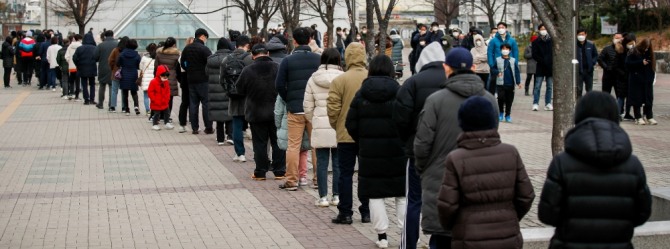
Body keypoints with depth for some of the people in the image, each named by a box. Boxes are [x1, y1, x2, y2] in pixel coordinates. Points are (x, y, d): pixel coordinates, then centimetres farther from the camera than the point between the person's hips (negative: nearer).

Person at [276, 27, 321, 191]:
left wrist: (288, 100, 10)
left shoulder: (287, 61, -2)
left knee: (293, 146, 2)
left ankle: (291, 181, 3)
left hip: (295, 109, -1)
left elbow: (279, 85, -4)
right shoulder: (319, 59, 1)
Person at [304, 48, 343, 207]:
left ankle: (323, 197, 6)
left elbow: (308, 107, 6)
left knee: (322, 162, 5)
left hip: (320, 127, 1)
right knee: (338, 162, 7)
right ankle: (336, 196, 11)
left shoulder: (313, 80, 2)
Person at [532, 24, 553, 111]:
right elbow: (534, 55, -3)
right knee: (537, 86, -4)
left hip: (550, 67, 2)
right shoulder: (536, 42, 3)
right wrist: (543, 61, -13)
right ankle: (535, 104, -2)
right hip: (540, 67, -2)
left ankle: (548, 104, 11)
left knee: (550, 87, 5)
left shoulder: (552, 41, 5)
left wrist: (552, 62, -7)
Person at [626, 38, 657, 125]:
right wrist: (641, 63, -16)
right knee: (637, 99, 1)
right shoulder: (634, 52, -5)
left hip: (647, 80, 4)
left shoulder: (649, 53, 6)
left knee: (649, 99, 4)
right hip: (636, 80, -4)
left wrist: (652, 77, -1)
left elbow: (652, 65, 10)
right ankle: (638, 118, 7)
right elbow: (627, 63, -10)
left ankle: (649, 117, 10)